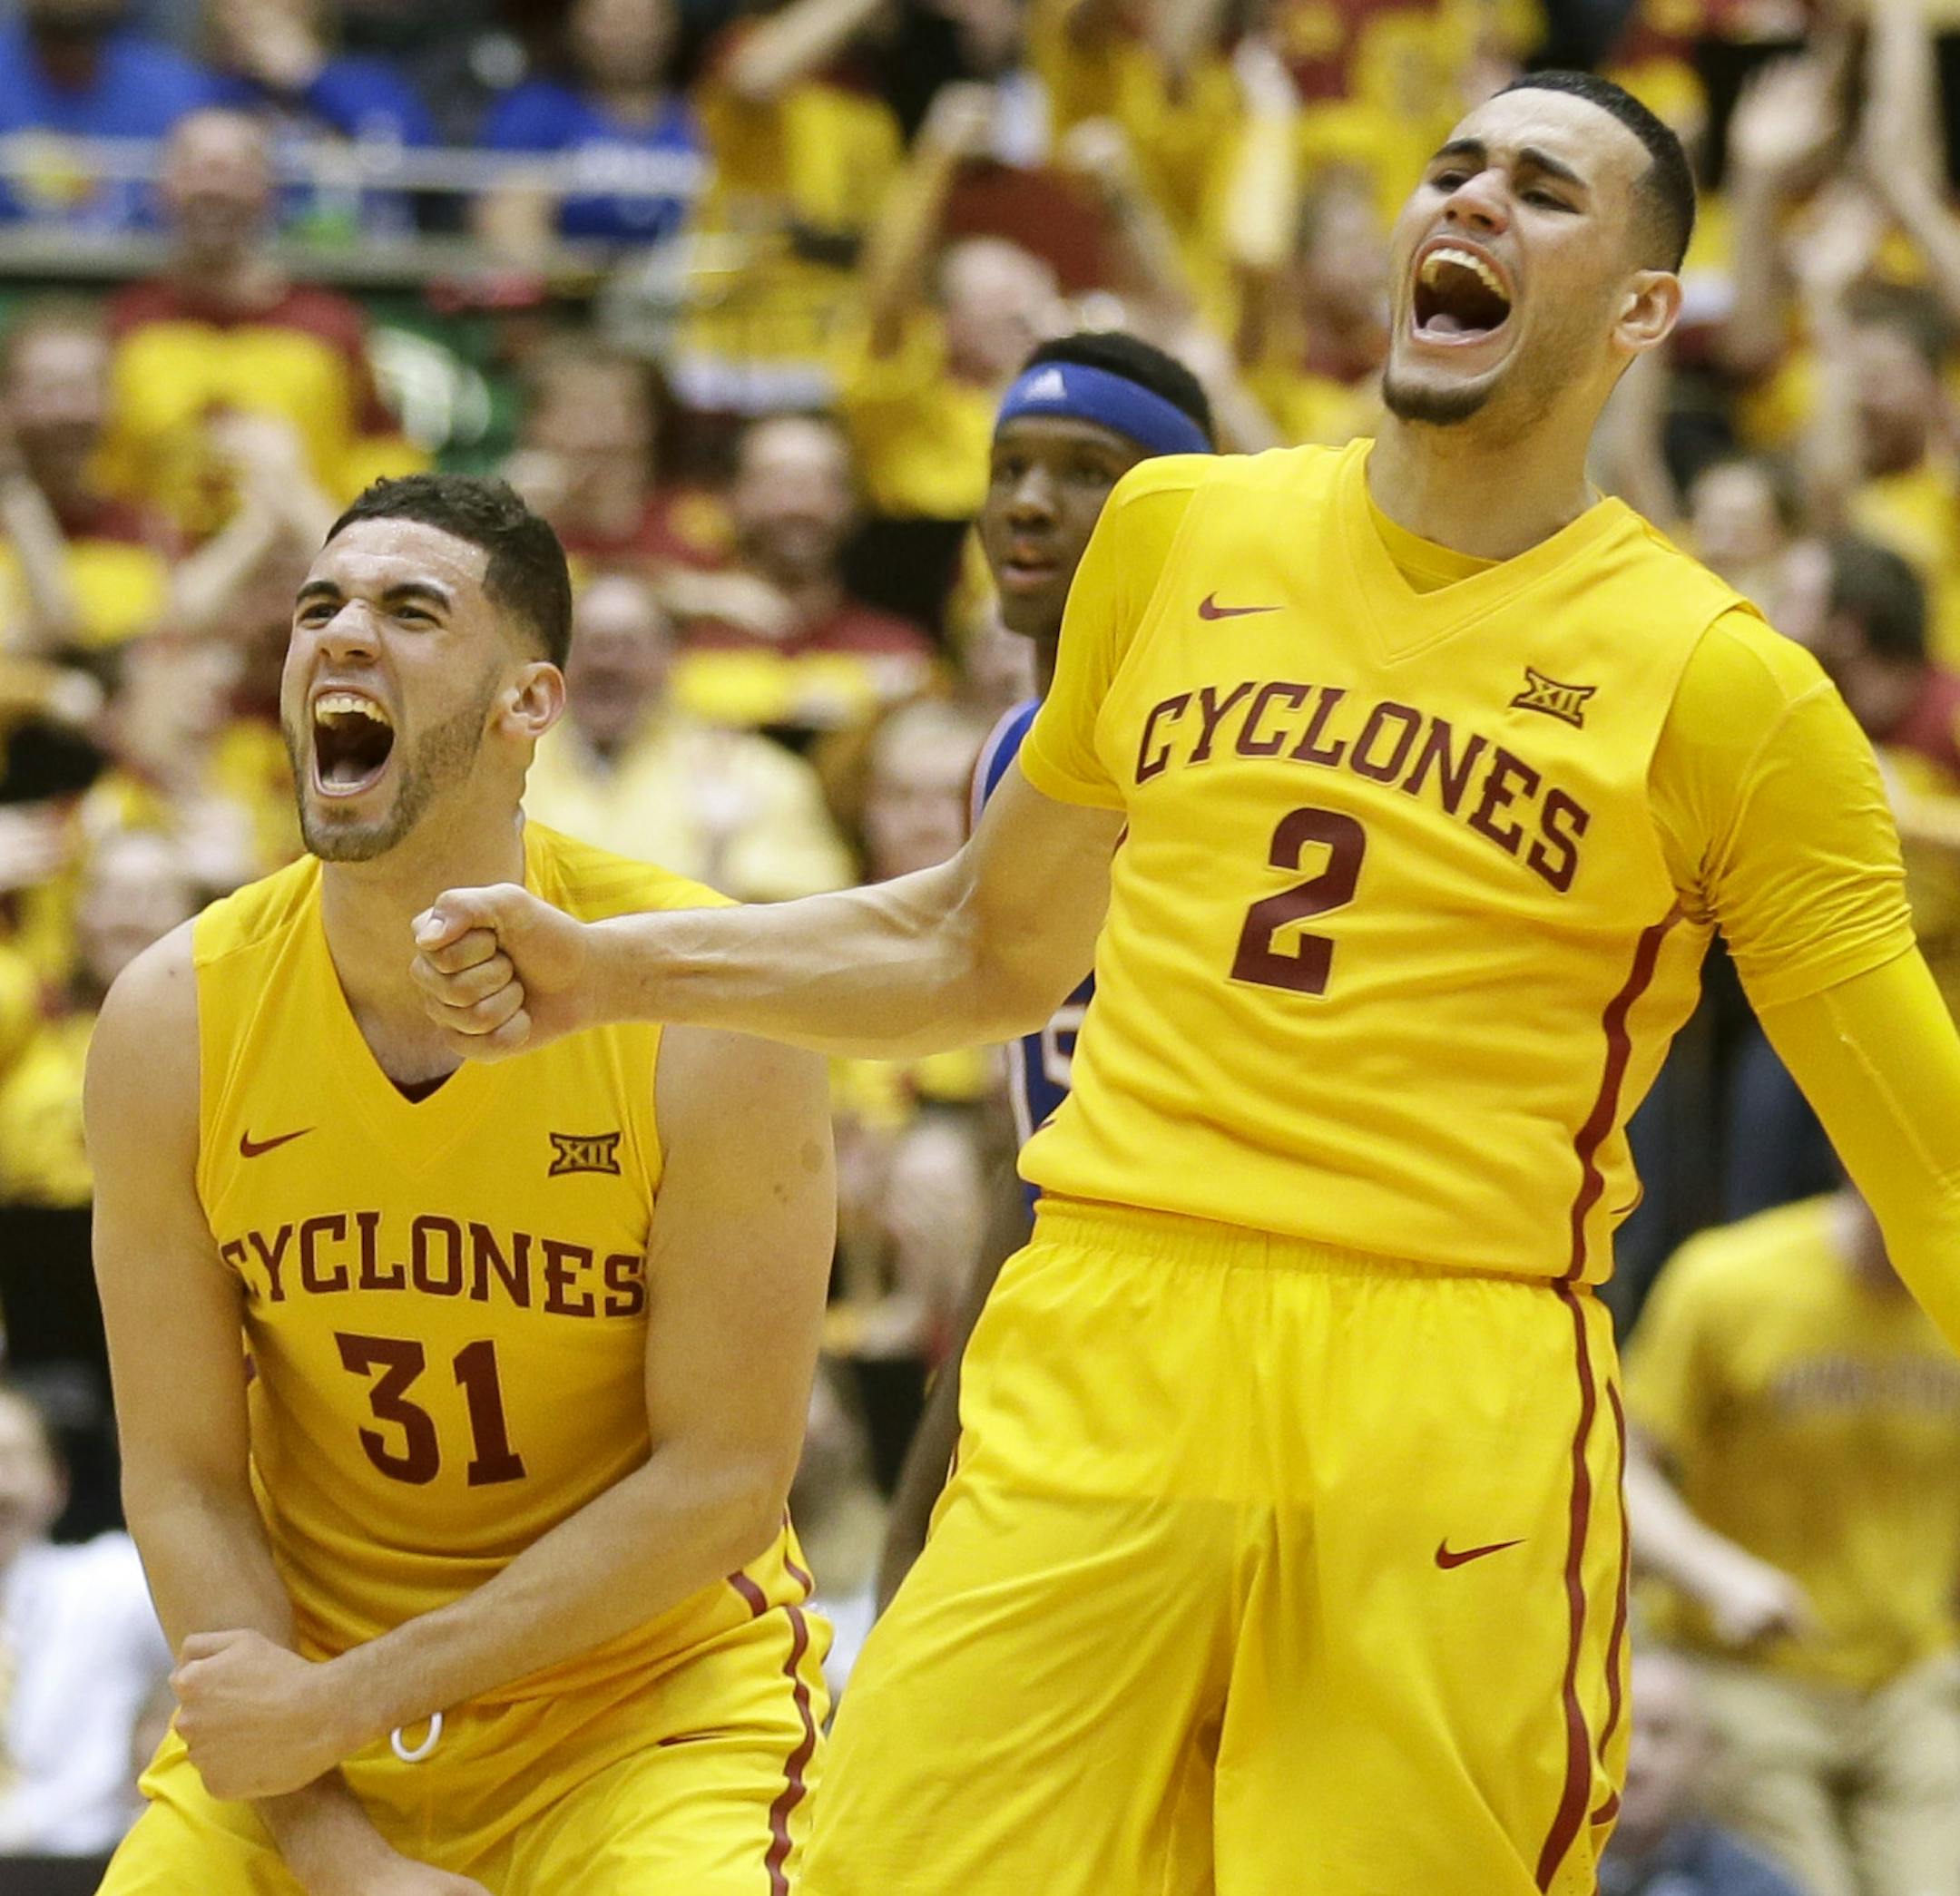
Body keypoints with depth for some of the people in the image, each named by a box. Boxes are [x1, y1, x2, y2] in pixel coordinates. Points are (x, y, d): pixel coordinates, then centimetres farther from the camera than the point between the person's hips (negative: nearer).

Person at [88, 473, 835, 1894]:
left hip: (652, 1685, -3)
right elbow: (185, 1476, -6)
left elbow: (724, 1481, -15)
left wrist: (348, 1701, -17)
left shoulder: (709, 1002, -17)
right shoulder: (173, 1020, -9)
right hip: (304, 1725, 3)